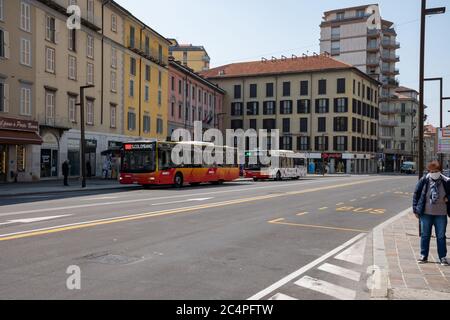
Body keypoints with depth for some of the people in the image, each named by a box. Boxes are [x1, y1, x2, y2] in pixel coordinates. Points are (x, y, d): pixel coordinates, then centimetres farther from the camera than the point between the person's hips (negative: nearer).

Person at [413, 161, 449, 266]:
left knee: (441, 236, 6)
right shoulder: (424, 181, -5)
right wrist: (416, 209, 0)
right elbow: (416, 194, 2)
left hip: (441, 214, 0)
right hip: (426, 213, 0)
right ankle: (423, 256, 19)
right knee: (425, 235, 9)